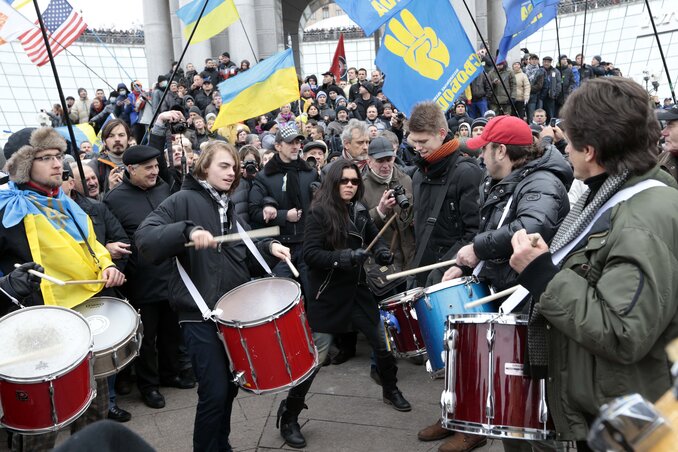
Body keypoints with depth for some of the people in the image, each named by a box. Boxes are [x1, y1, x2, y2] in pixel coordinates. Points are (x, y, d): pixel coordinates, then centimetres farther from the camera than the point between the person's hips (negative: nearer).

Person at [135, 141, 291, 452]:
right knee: (215, 392, -6)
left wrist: (269, 248, 0)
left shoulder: (230, 207, 15)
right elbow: (144, 238, -20)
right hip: (200, 313, -7)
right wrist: (188, 230, -34)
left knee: (229, 387, 17)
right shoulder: (184, 200, -7)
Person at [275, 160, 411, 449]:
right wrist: (341, 258, -31)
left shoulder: (359, 210, 4)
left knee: (383, 341, 16)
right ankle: (289, 416, 10)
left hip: (357, 289, 6)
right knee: (315, 355, -6)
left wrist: (382, 252, -4)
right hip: (328, 294, -6)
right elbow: (310, 254, -18)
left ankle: (390, 390, 44)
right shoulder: (318, 212, -12)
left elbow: (374, 238, 18)